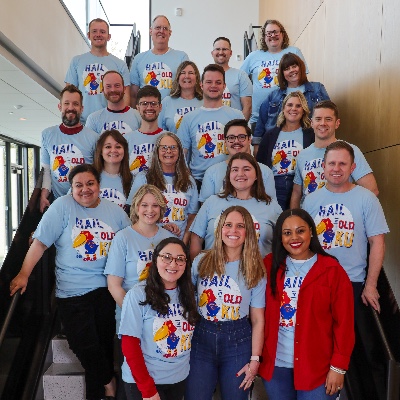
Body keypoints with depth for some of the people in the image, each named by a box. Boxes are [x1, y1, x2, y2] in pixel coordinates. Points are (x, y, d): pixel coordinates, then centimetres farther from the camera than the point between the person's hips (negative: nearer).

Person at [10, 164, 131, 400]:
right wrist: (23, 274, -11)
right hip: (72, 291, -2)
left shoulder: (116, 212, 4)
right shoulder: (63, 207, -7)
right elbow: (40, 242, -7)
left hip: (106, 289, 2)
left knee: (105, 345, 10)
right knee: (87, 349, 1)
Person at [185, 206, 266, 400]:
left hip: (238, 341, 0)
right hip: (201, 338, 1)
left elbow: (257, 320, -1)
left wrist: (254, 359, -5)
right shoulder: (202, 261, -1)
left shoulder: (255, 271, -2)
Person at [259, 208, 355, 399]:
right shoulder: (269, 265, -1)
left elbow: (344, 323, -8)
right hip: (275, 363, 3)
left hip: (317, 367, -3)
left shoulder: (332, 270, -10)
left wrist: (339, 366, -8)